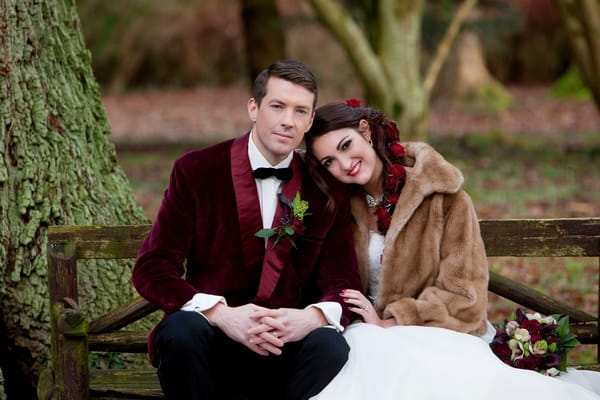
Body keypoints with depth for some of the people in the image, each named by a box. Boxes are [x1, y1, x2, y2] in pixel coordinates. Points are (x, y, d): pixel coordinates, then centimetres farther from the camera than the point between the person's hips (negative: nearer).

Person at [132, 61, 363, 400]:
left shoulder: (328, 190, 7)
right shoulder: (196, 170, 0)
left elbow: (344, 283, 4)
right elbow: (151, 269, -5)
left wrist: (312, 317, -22)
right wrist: (223, 315, -24)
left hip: (288, 345, 1)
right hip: (211, 341, -1)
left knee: (330, 346, -31)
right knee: (181, 328, -34)